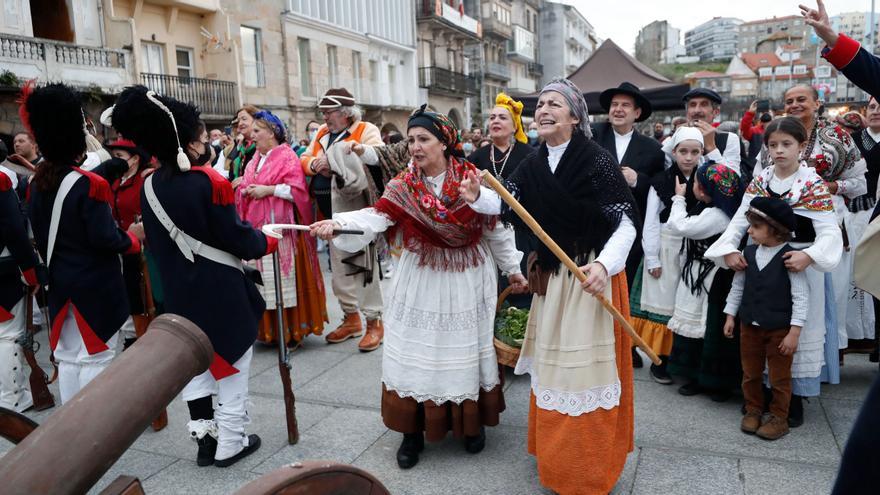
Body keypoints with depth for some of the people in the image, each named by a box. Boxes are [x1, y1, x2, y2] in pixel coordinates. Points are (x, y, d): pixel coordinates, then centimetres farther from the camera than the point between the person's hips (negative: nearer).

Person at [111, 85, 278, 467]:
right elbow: (237, 237, -16)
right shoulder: (210, 182, -20)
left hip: (179, 293, 6)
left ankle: (204, 439, 25)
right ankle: (229, 444, 16)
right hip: (221, 290, -6)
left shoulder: (150, 186, 0)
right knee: (230, 365, 8)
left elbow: (155, 242, 9)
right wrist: (267, 241, 2)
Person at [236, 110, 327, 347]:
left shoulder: (287, 156, -3)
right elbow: (243, 188, 22)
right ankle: (268, 328, 15)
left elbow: (298, 190, -13)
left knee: (285, 278, -5)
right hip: (256, 226, 7)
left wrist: (268, 189, -14)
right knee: (262, 279, 6)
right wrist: (245, 190, 0)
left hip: (279, 226, -7)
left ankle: (293, 329, 4)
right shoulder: (254, 160, 19)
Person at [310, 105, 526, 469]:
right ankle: (414, 431, 19)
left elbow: (496, 230, 1)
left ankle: (472, 422, 30)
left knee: (464, 352, 9)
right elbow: (375, 217, -21)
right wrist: (336, 223, -39)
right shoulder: (403, 186, -5)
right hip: (421, 283, 1)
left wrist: (513, 268, 9)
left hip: (466, 282, -1)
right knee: (416, 354, 4)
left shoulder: (473, 179, -7)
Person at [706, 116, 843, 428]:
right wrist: (729, 250, -20)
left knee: (798, 331, 5)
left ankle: (796, 398, 20)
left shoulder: (814, 184, -7)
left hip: (801, 265, -3)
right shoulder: (759, 182, 4)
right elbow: (739, 221, -2)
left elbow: (829, 232, -16)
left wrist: (808, 255, -34)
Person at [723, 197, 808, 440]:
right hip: (749, 326, 5)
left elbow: (800, 297, -14)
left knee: (780, 377, 10)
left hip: (780, 330, -4)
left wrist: (794, 331, -16)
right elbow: (737, 287, 9)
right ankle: (753, 411, 33)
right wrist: (730, 315, 9)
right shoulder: (748, 253, -2)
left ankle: (778, 418, 26)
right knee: (750, 374, 16)